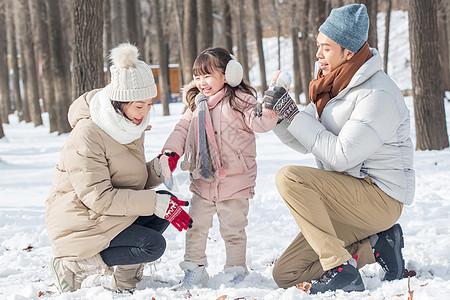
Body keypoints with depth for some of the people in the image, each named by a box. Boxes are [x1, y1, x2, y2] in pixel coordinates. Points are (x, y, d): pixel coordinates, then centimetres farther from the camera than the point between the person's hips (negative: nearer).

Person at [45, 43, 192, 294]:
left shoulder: (131, 125, 5)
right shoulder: (88, 135, -24)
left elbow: (134, 181, 11)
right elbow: (99, 197, -27)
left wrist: (157, 169, -12)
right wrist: (158, 204, -30)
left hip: (113, 212, 9)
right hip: (80, 223, -9)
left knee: (168, 203, -6)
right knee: (153, 245, -20)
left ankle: (125, 280, 2)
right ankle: (74, 266, -8)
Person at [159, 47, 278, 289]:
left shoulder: (238, 100, -7)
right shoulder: (196, 105, 10)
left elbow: (258, 122, -16)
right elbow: (182, 129, 13)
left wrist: (269, 110, -37)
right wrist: (170, 153, -2)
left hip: (234, 181, -5)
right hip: (202, 180, 5)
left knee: (233, 229, 2)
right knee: (195, 226, 9)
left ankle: (236, 271, 16)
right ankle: (194, 269, 22)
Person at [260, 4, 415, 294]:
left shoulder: (378, 95, -17)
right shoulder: (336, 86, 11)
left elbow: (341, 156, -24)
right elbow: (304, 144, 15)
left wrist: (294, 115, -19)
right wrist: (279, 116, -5)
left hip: (380, 197, -9)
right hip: (349, 201, 9)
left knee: (290, 177, -27)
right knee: (286, 275, 1)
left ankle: (340, 270, -23)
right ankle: (375, 245, 6)